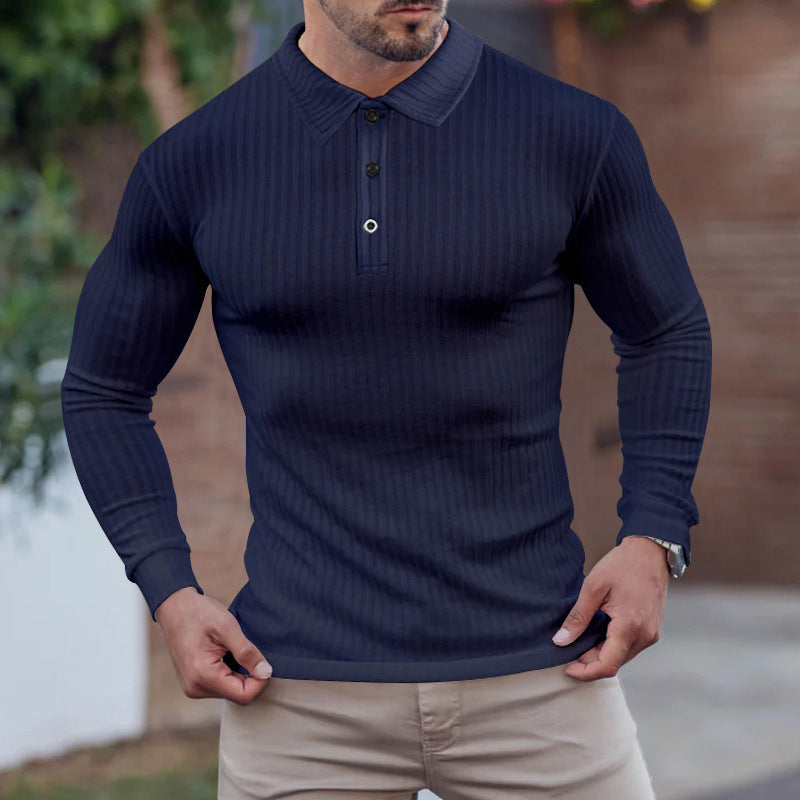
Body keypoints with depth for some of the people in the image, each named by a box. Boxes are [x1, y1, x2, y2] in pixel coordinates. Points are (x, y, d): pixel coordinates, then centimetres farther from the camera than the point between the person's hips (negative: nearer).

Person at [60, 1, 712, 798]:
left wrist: (651, 540, 0)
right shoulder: (192, 164, 0)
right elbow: (104, 389, 12)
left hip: (536, 670, 0)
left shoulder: (575, 135, -2)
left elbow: (667, 336, 13)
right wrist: (169, 592, 0)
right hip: (301, 691, 0)